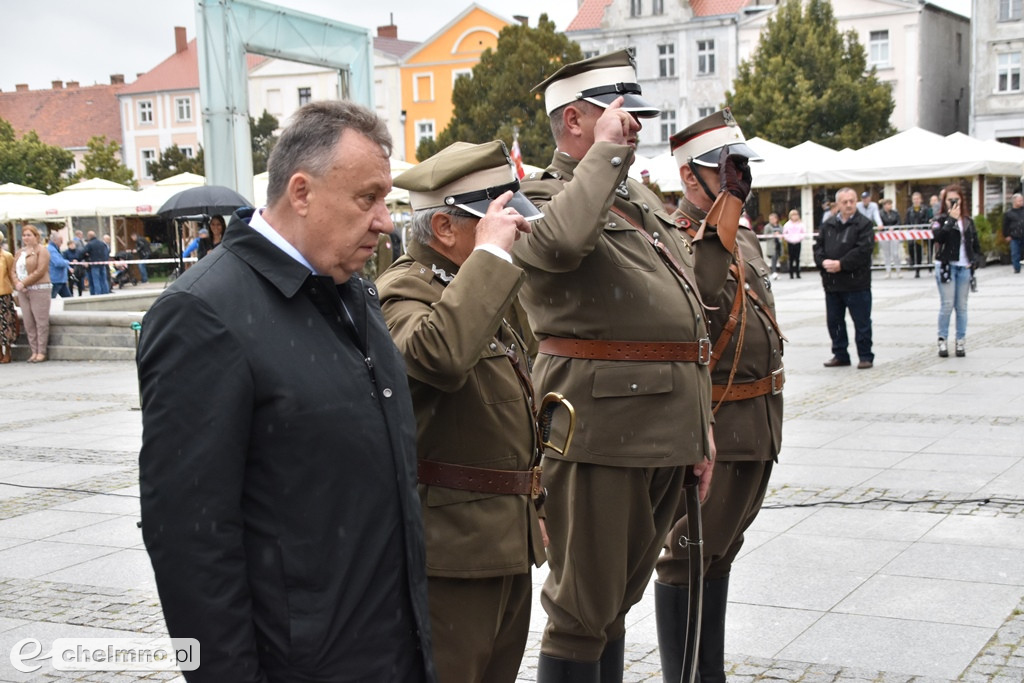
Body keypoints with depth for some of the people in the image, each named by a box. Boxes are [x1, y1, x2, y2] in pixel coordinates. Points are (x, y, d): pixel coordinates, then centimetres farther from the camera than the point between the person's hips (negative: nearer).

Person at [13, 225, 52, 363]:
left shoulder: (41, 250, -3)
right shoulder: (20, 253, 17)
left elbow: (40, 271, -13)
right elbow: (14, 271, 13)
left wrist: (24, 283, -13)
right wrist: (17, 283, -7)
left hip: (39, 289, -7)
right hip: (23, 291, 7)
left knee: (41, 322, -5)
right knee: (28, 323, 6)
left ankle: (41, 352, -2)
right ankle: (34, 351, 12)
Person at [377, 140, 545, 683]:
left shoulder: (482, 291, 15)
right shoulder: (403, 293, -16)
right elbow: (438, 354, -42)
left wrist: (529, 506, 25)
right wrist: (491, 251, -32)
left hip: (508, 546, 10)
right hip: (452, 551, -9)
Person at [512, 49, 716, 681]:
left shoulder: (643, 198, 19)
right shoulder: (542, 199, -7)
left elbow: (689, 321, 21)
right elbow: (565, 238, -34)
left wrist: (702, 427, 17)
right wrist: (606, 151, -19)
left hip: (670, 432, 8)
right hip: (601, 431, -8)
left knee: (622, 594, 19)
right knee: (583, 609, 1)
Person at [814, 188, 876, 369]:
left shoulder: (864, 224, -5)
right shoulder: (827, 225, 11)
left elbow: (863, 250, -16)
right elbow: (818, 246, 10)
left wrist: (841, 264, -19)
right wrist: (823, 262, -11)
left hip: (856, 283, -5)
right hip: (832, 283, 6)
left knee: (861, 322, 1)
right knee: (834, 321, 12)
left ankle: (865, 356, 10)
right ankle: (840, 354, 24)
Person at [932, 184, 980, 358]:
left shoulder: (968, 221, 11)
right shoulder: (940, 220, -1)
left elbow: (976, 244, 16)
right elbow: (939, 236, -21)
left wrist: (973, 260, 2)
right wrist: (951, 219, -21)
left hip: (964, 267, 4)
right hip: (946, 266, -4)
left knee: (962, 306, 7)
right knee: (947, 305, -7)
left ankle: (961, 340, 13)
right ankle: (942, 340, 2)